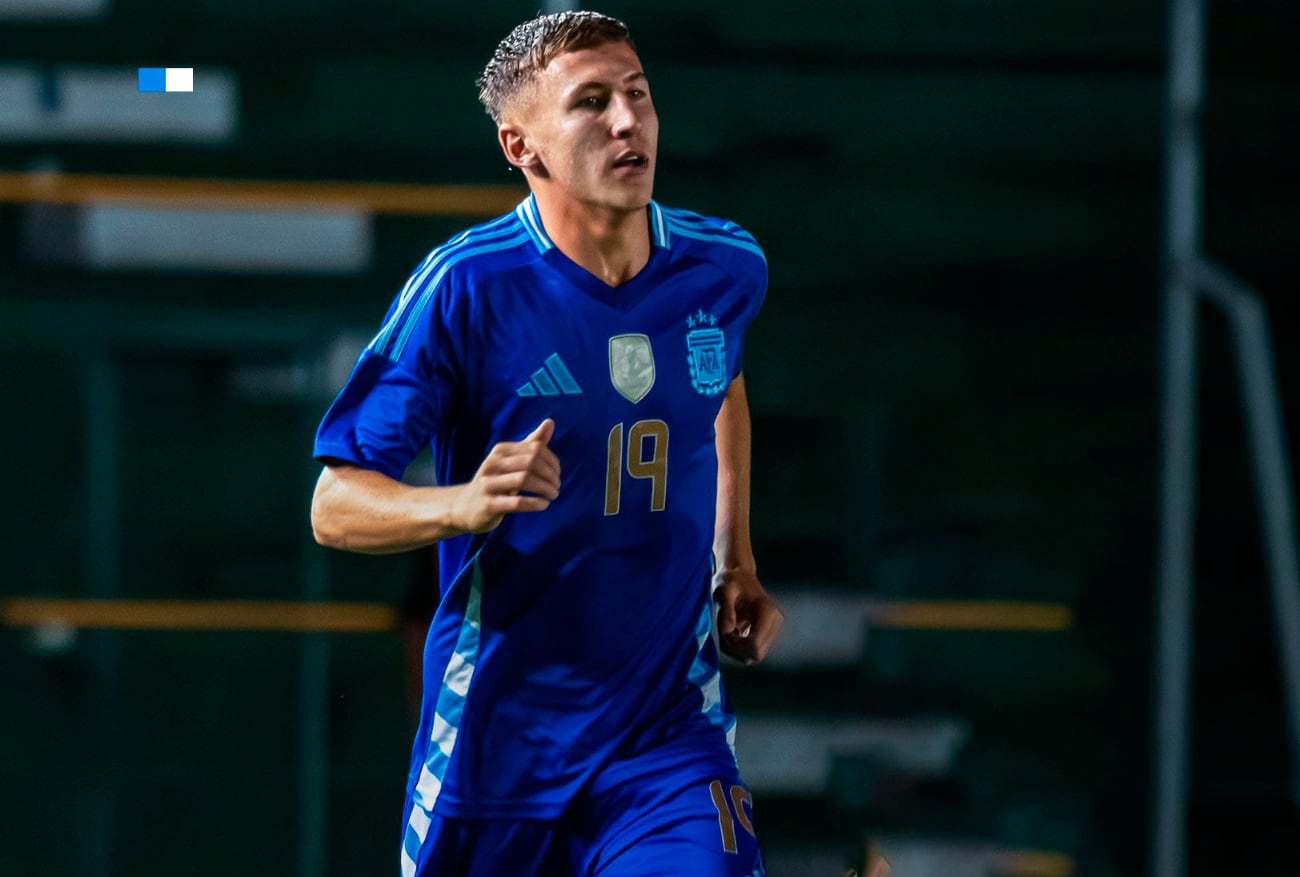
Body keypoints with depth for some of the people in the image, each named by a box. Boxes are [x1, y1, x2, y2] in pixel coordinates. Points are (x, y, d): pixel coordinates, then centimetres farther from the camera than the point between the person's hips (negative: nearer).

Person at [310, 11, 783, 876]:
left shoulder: (726, 268, 0)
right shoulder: (465, 285, -14)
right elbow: (335, 506, -13)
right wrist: (466, 505, -31)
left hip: (672, 732, 2)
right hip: (495, 738, -2)